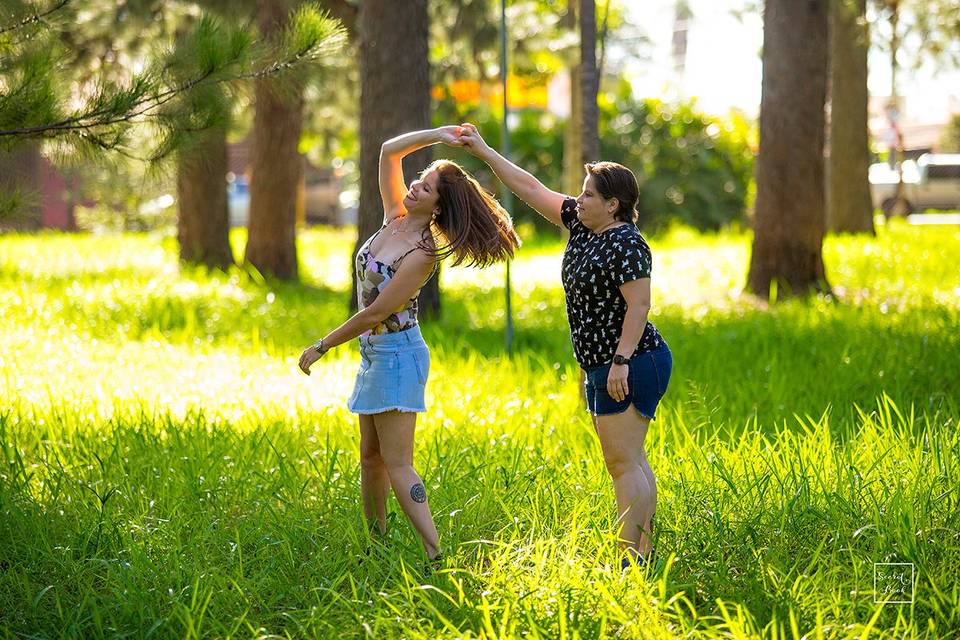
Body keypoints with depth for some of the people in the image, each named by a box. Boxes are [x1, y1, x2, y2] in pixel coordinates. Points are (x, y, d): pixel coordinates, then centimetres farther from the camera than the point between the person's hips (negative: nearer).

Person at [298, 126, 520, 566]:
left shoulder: (422, 254, -21)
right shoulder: (396, 219, 1)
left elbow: (374, 314, -20)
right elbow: (389, 152, 7)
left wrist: (321, 347, -12)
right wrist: (436, 135, -3)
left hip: (397, 353, -9)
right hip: (375, 353, 9)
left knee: (397, 464, -12)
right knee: (371, 455, 15)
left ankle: (436, 555, -15)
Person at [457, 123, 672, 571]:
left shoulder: (625, 244, -16)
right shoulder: (582, 225, 12)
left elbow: (639, 305, -21)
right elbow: (533, 189, 17)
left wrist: (621, 360, -25)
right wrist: (484, 152, 18)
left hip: (631, 364, -10)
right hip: (601, 366, 10)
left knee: (624, 463, -11)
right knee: (628, 462, 11)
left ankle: (631, 559, -12)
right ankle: (644, 550, 15)